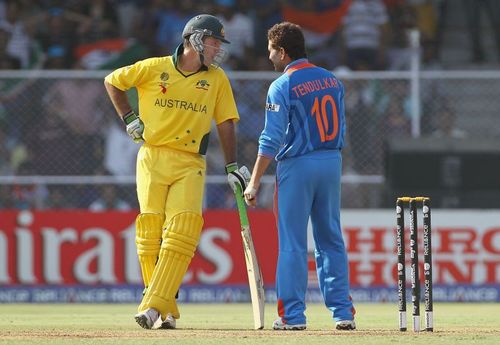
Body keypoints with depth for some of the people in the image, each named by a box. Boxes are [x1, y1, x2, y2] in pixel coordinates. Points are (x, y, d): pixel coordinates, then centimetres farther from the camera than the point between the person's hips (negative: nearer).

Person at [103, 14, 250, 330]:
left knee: (181, 233, -16)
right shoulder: (154, 68, 2)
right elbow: (112, 81, 15)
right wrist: (129, 118, 6)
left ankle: (154, 308, -20)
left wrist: (232, 167, 3)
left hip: (190, 164, 1)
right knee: (151, 232, -7)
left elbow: (226, 124, 10)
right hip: (152, 159, -1)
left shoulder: (217, 79, 8)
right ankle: (167, 312, 2)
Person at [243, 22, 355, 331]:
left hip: (297, 165, -5)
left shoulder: (282, 87, -11)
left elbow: (272, 140, -15)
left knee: (293, 243, 0)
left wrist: (255, 182, -13)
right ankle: (343, 312, 8)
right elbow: (340, 128, 13)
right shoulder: (332, 80, 8)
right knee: (331, 239, 10)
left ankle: (293, 315, -1)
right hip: (332, 162, 5)